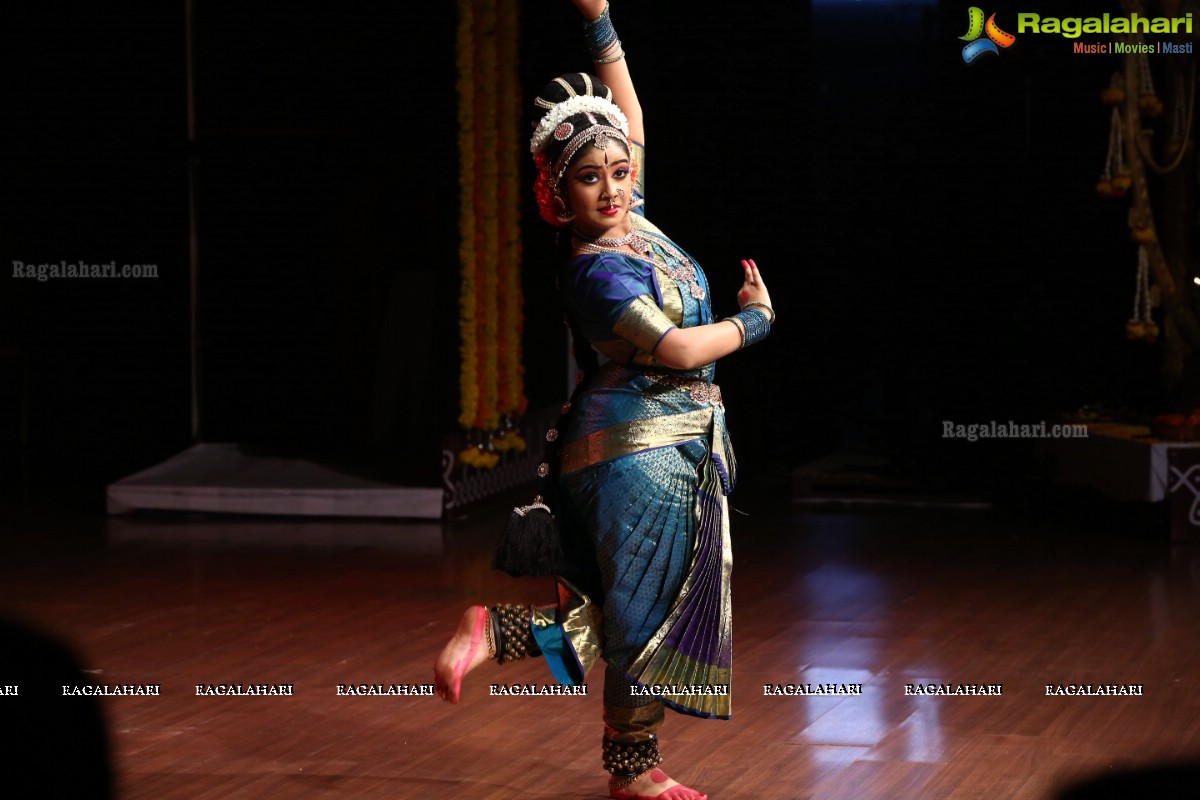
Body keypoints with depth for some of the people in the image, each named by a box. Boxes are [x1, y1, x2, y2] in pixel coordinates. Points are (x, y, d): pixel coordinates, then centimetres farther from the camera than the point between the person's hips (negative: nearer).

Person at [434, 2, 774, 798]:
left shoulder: (632, 220, 6)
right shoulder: (594, 270, -18)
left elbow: (628, 115, 15)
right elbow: (676, 350, -22)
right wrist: (755, 319, -7)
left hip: (670, 446, 9)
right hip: (639, 450, -9)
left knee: (626, 611, 9)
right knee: (651, 611, -3)